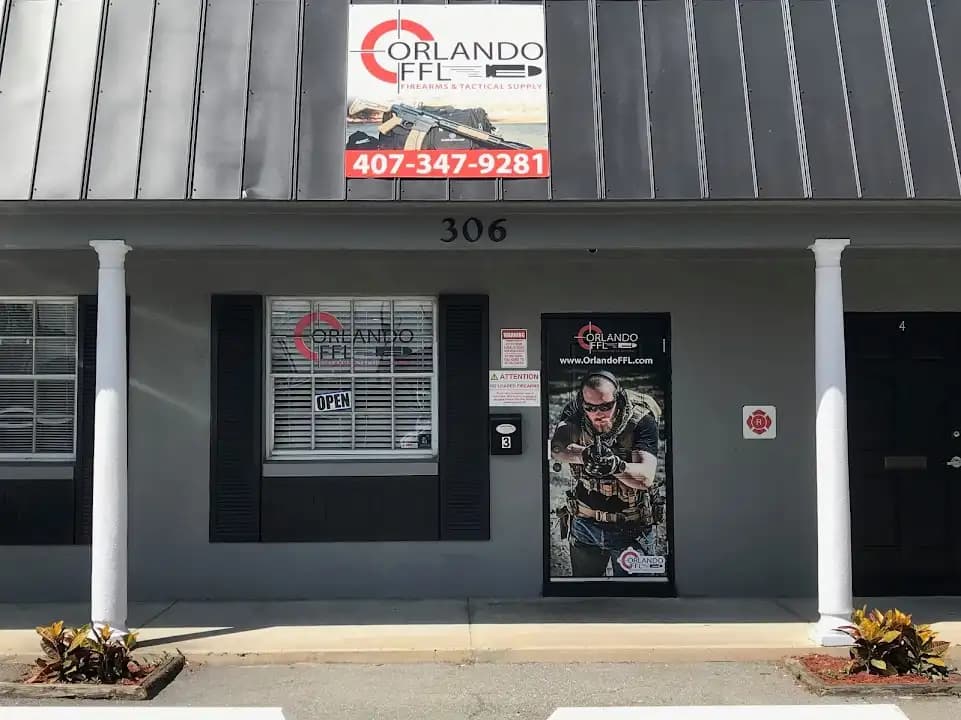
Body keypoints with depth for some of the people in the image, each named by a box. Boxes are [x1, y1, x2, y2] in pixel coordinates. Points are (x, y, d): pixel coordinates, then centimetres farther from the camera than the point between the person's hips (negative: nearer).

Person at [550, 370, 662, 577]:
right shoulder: (574, 414, -10)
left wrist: (616, 466, -47)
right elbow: (556, 449, -29)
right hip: (584, 526, 3)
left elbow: (646, 478, -28)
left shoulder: (641, 419, -18)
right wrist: (585, 455, -48)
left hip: (631, 530, -3)